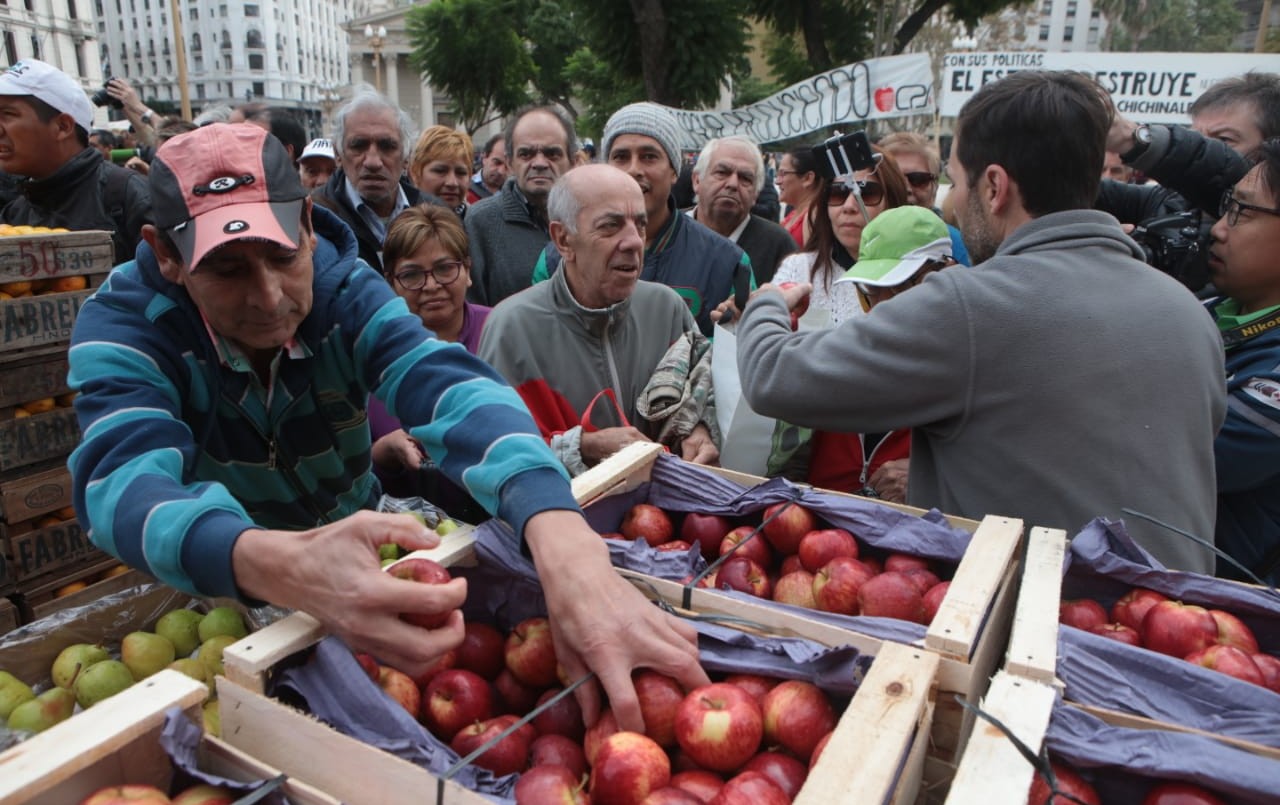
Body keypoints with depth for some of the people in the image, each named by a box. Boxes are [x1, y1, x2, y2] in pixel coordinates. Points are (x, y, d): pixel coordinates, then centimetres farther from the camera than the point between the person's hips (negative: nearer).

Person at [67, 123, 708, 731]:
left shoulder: (348, 292, -16)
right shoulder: (121, 327, -19)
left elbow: (448, 387, -34)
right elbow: (126, 482, -36)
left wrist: (563, 541, -54)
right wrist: (279, 565, -59)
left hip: (360, 555, 2)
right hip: (216, 596, -2)